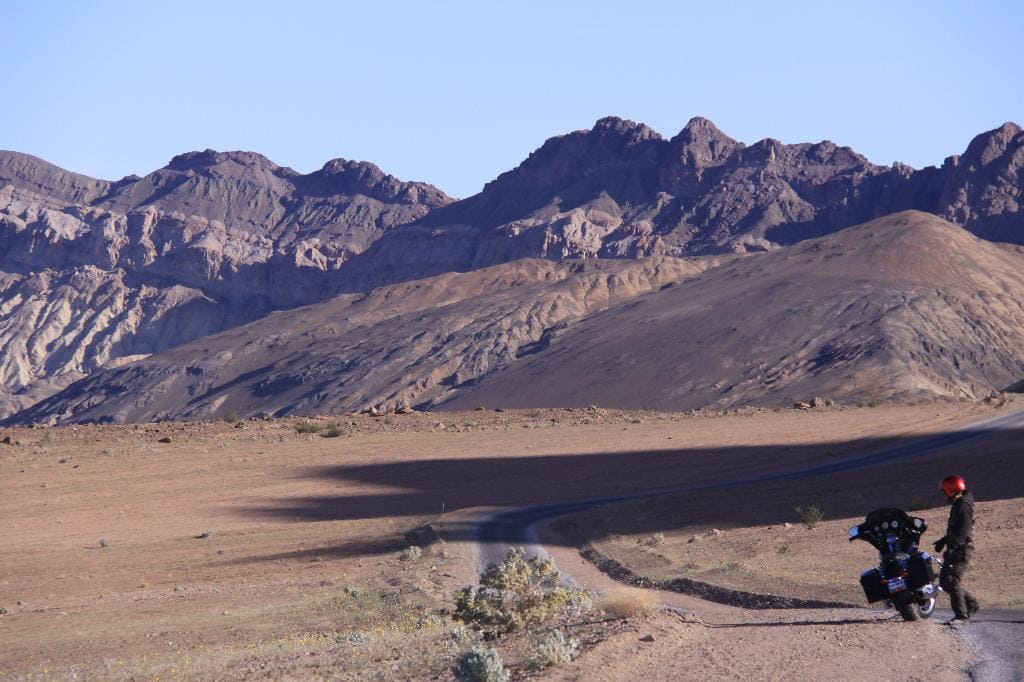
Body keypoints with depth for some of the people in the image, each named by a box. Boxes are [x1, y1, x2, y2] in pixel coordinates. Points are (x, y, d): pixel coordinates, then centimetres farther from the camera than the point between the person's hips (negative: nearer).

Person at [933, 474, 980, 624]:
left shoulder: (964, 506, -14)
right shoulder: (958, 505, 18)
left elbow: (963, 531, -24)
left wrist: (953, 545, -31)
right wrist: (944, 540, 30)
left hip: (961, 550, -10)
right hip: (954, 549, 10)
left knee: (953, 581, -12)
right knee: (944, 581, 11)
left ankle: (961, 615, -8)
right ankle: (971, 603, 19)